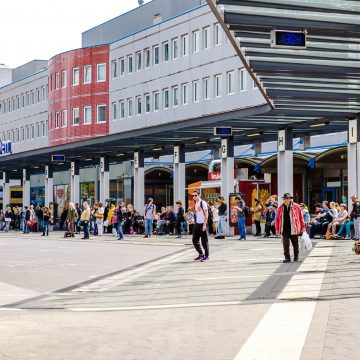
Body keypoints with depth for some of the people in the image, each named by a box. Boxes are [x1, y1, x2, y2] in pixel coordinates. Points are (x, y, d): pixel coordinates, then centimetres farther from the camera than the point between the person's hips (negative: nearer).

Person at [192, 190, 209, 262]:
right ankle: (201, 255, 18)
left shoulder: (203, 203, -10)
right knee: (195, 240, 7)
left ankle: (206, 256, 6)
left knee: (204, 241, -2)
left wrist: (204, 224, -19)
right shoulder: (195, 203, 13)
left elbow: (206, 214, -13)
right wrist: (195, 222, 17)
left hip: (202, 224, -8)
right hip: (196, 224, 8)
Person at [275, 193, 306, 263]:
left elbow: (301, 217, 1)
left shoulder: (296, 207, -3)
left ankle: (296, 256, 30)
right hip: (284, 229, 1)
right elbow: (277, 219, 7)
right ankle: (287, 258, -1)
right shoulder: (280, 208, 3)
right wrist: (277, 229, 5)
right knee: (285, 244, -5)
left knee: (295, 243, 11)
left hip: (294, 229, -1)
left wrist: (303, 227, 0)